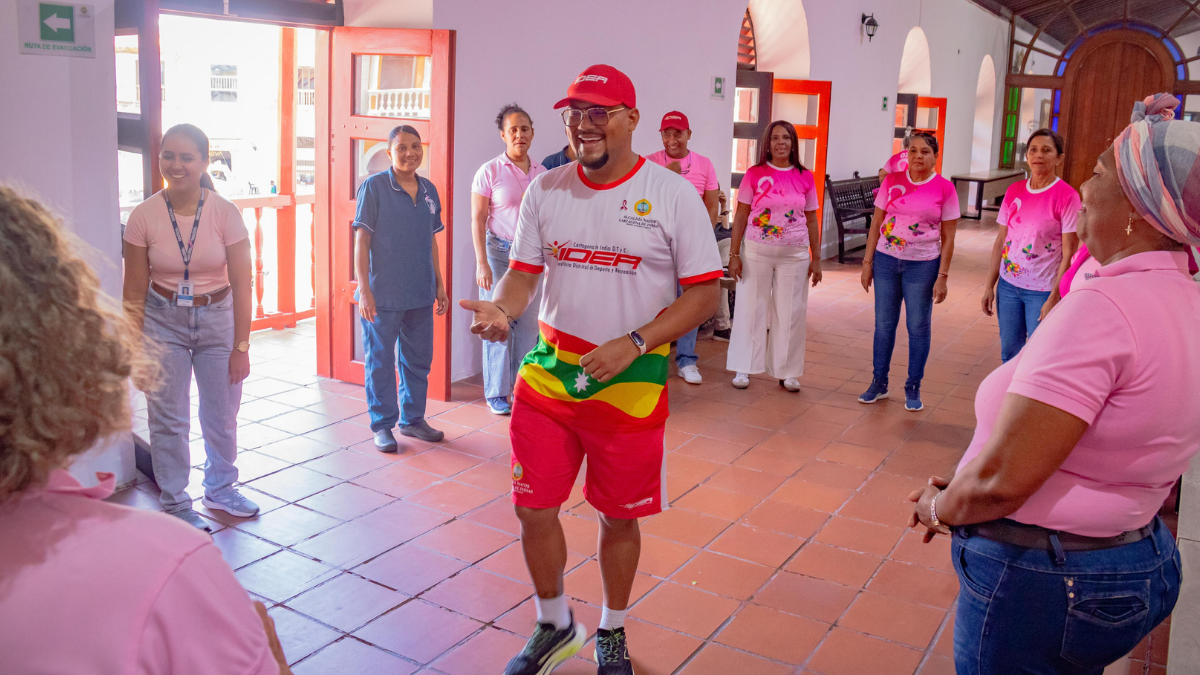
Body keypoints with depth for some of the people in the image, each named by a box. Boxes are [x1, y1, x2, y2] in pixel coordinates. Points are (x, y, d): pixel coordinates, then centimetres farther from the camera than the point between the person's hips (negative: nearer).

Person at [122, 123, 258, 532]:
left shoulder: (225, 214, -10)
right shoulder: (144, 216, -8)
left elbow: (241, 286, -8)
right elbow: (134, 292, -3)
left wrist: (241, 346, -9)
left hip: (218, 318, 0)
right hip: (163, 322, 0)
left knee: (222, 415, 9)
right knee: (168, 418, 3)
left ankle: (220, 489, 31)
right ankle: (175, 503, 18)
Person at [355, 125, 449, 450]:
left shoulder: (429, 190, 8)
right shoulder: (374, 186, -8)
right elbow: (361, 240, -9)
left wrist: (439, 285, 16)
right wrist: (364, 289, -15)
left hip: (421, 295, 6)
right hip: (383, 295, -5)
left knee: (419, 360, 14)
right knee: (380, 362, 5)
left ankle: (413, 419, 29)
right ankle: (383, 426, 18)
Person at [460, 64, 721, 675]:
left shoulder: (672, 194, -8)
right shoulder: (545, 190, 3)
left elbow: (704, 292, -8)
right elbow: (523, 271, 8)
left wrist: (632, 344, -20)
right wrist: (501, 310, -16)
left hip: (632, 382, -3)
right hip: (547, 373, 3)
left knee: (619, 517, 11)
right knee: (533, 508, 7)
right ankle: (554, 625, 34)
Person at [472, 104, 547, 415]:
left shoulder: (541, 173, 7)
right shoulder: (490, 171, -5)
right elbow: (477, 220, -6)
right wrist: (481, 263, -12)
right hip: (499, 252, -4)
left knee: (529, 324, 6)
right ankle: (496, 393, 13)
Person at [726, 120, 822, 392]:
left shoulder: (805, 178, 4)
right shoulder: (755, 174, -2)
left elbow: (812, 221, 9)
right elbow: (741, 216, 0)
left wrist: (816, 258, 7)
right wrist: (734, 254, -5)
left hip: (795, 255, 2)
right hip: (757, 252, -2)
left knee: (790, 313, 6)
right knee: (751, 308, 4)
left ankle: (786, 372, 18)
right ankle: (743, 368, 16)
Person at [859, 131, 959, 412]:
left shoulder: (944, 188, -4)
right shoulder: (892, 181, 2)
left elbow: (948, 238, -2)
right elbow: (876, 224, 6)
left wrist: (942, 276, -6)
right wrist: (867, 262, 3)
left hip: (923, 265, -2)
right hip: (886, 261, 2)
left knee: (918, 326, 4)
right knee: (884, 324, 8)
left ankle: (913, 388, 18)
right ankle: (879, 383, 21)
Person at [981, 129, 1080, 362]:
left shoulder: (1066, 196, -10)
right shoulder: (1014, 191, 5)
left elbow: (1069, 254, -12)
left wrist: (1054, 298, -16)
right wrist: (989, 286, 6)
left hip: (1043, 290, -5)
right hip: (1008, 285, 5)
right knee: (1009, 352, 12)